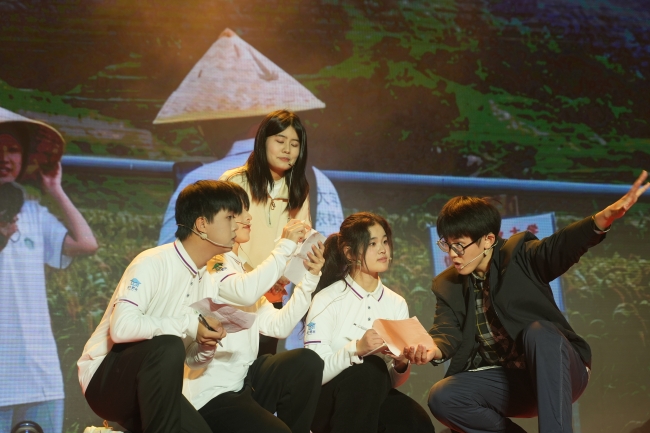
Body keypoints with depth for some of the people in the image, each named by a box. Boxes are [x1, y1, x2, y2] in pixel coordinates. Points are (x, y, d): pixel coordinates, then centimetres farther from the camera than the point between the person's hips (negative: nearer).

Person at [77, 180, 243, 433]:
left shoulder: (206, 279, 8)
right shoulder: (153, 263, -16)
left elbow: (195, 359, 12)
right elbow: (121, 327, -31)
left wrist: (207, 346, -11)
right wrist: (188, 326, -24)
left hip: (150, 387, 7)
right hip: (106, 379, -7)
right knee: (167, 347, -35)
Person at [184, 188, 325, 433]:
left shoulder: (241, 270, 18)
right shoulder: (208, 264, -8)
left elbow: (278, 326, 8)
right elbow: (247, 292, -29)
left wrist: (310, 277, 0)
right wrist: (286, 245, -19)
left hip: (243, 379, 8)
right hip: (212, 393, -8)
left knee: (307, 362, -16)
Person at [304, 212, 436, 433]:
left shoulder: (396, 303, 6)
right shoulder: (326, 300, -8)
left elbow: (394, 381, 8)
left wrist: (401, 364, -14)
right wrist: (356, 348, -30)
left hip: (374, 400, 3)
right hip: (327, 403, -2)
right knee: (370, 369, -33)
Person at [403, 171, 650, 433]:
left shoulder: (519, 254, -5)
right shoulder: (447, 285, 7)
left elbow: (561, 247, -25)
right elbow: (447, 332, -7)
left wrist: (603, 219, -47)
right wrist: (433, 350, -33)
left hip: (558, 374, -4)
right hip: (508, 381, 4)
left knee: (537, 331, -36)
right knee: (442, 398, -21)